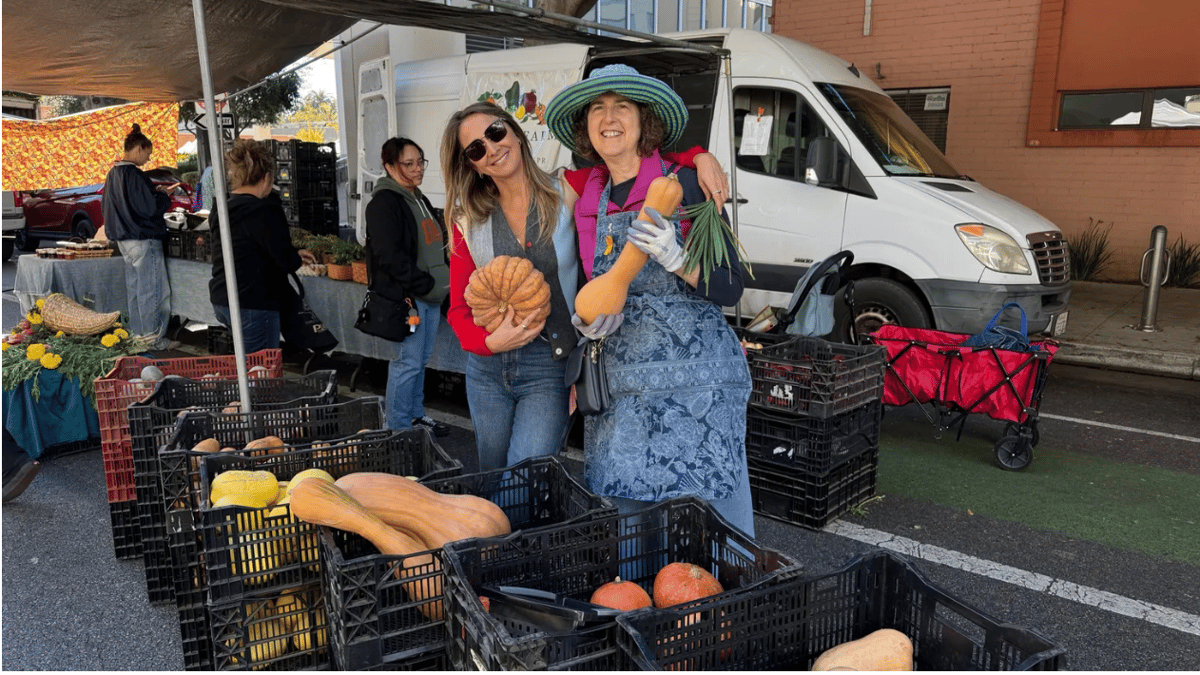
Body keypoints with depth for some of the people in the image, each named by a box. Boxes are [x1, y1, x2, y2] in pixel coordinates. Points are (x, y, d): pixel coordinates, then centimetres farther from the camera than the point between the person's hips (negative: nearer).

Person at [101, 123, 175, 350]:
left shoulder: (113, 173, 12)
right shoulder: (133, 174, -17)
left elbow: (105, 207, 21)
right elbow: (149, 207, -21)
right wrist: (163, 196, -1)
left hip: (125, 239, 10)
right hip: (144, 239, -10)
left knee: (135, 289, 15)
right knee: (153, 290, -4)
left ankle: (138, 333, 22)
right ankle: (154, 338, -1)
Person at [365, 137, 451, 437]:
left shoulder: (420, 200, 17)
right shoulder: (384, 202, -12)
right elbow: (389, 255, -21)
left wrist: (445, 278, 9)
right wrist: (424, 284, -18)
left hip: (431, 294, 9)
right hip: (405, 295, -9)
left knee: (422, 358, 17)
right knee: (408, 361, -5)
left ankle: (416, 414, 30)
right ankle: (399, 429, 5)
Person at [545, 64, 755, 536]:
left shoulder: (683, 185, -3)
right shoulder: (588, 200, 11)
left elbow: (730, 289, -6)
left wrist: (675, 258, -22)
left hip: (694, 381, -4)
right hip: (618, 386, 5)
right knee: (621, 511, 6)